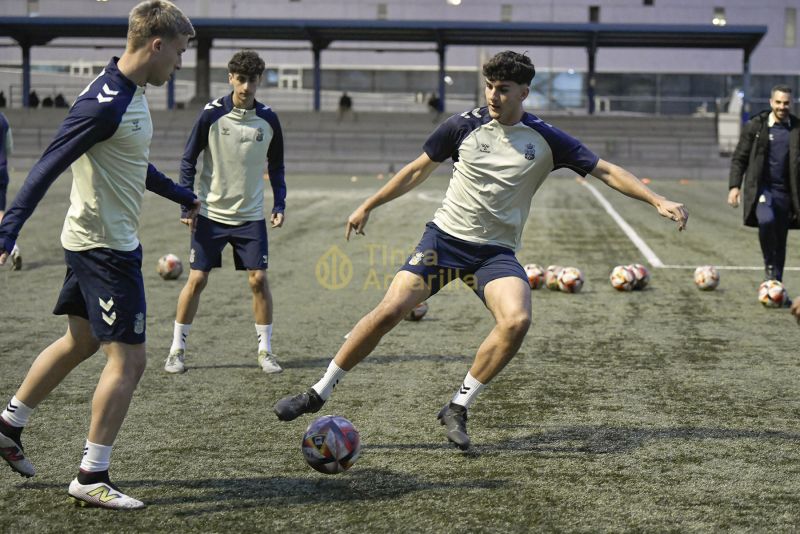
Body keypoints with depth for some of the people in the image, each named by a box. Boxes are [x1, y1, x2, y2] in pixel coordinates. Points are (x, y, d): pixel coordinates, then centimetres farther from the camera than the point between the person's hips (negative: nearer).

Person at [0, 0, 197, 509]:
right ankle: (92, 479, 3)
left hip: (101, 242, 10)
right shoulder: (104, 104, -23)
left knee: (81, 342, 22)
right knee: (129, 360, -6)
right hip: (105, 247, -10)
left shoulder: (132, 94, 8)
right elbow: (48, 166, -25)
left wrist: (179, 194, 37)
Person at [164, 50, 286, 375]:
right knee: (197, 279, -2)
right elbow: (188, 160, 0)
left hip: (251, 215, 2)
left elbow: (276, 167, 12)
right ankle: (177, 350, 9)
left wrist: (279, 205, 2)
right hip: (211, 213, -2)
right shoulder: (212, 114, -8)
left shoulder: (268, 119, 0)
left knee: (258, 279, -4)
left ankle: (265, 351, 9)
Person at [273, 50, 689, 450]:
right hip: (445, 236, 0)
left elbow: (607, 171, 1)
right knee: (390, 310, -15)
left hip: (496, 251, 0)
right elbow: (418, 170, 12)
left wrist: (658, 201, -9)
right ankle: (318, 393, 1)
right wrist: (368, 206, 15)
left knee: (517, 320, -27)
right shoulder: (464, 126, -2)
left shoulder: (546, 139, -2)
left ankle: (457, 408, -10)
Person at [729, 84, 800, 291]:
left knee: (780, 240, 6)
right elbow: (739, 158, 3)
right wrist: (734, 186, -9)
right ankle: (770, 264, -9)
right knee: (766, 220, -30)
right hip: (760, 189, -2)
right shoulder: (755, 126, 1)